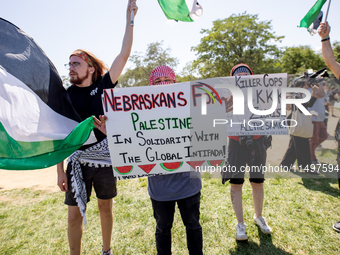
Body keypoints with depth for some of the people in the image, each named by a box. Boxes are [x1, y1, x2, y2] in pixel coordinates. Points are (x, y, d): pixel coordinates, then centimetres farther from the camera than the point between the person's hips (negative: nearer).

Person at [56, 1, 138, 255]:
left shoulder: (104, 86, -3)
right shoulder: (65, 96, -1)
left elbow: (124, 55, -10)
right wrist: (60, 170, -4)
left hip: (105, 160, 0)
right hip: (77, 162, 1)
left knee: (105, 207, 16)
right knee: (74, 215, 4)